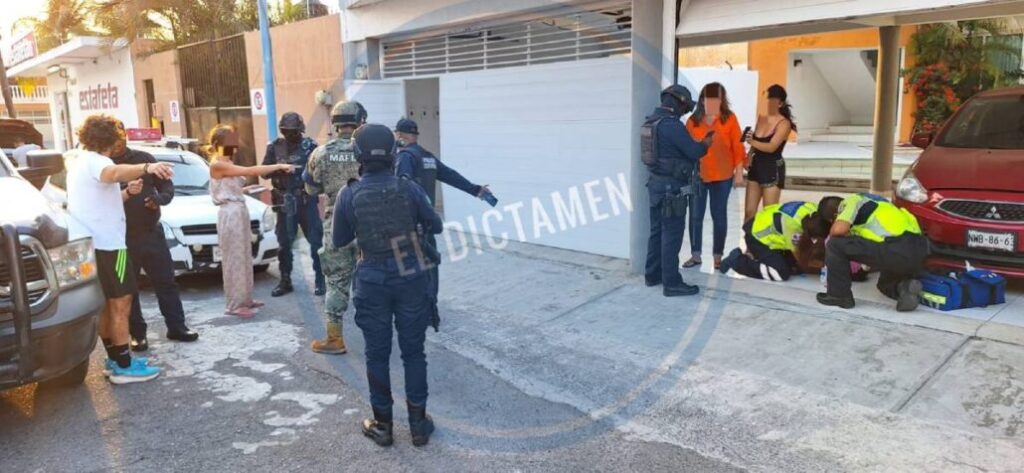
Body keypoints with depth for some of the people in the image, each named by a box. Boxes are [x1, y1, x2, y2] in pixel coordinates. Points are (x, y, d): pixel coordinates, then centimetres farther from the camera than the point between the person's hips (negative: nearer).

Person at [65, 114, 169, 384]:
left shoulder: (77, 162, 19)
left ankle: (114, 359, 23)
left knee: (108, 304, 16)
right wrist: (146, 168, -57)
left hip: (89, 243, 10)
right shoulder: (95, 160, -13)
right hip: (105, 243, -10)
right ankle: (124, 367, -3)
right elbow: (114, 173, -40)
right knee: (121, 303, -6)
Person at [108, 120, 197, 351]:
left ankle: (177, 327, 16)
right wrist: (125, 193, -30)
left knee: (166, 281, 7)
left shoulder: (143, 158, 6)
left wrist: (160, 198, -13)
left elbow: (167, 185, 8)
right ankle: (137, 334, 15)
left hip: (152, 232, 3)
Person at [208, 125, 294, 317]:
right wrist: (279, 166, -23)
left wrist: (246, 189, 7)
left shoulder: (227, 164, 16)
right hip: (231, 215, -10)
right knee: (235, 260, -3)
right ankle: (235, 304, 4)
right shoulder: (217, 164, -15)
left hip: (239, 213, 10)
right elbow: (251, 171, -23)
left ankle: (245, 299, 24)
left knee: (244, 258, 14)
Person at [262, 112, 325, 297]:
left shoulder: (309, 145, -2)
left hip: (306, 199, -3)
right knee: (284, 243, 10)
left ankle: (320, 279, 10)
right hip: (284, 201, 3)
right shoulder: (274, 147, 5)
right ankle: (285, 281, 22)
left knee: (315, 240, 0)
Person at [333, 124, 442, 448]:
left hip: (373, 282, 0)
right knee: (413, 351, 11)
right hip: (410, 279, 1)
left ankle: (382, 425, 22)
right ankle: (418, 424, 20)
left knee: (377, 354, 12)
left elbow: (339, 241, 3)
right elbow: (435, 226, 5)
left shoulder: (349, 195, -9)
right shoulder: (408, 188, -8)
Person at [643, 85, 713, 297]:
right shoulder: (672, 124, -19)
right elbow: (695, 152, -17)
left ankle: (652, 274, 24)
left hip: (657, 183, 10)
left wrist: (699, 142, 13)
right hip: (672, 187, -10)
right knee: (672, 235, -4)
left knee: (657, 231, 16)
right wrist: (709, 140, 3)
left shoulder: (652, 121, 11)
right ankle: (672, 283, 1)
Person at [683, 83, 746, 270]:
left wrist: (739, 172, -4)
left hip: (722, 176, -1)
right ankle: (695, 254, 15)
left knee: (719, 216, 8)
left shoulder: (729, 118, -2)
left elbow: (738, 147, -2)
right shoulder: (693, 120, 0)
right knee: (695, 215, 5)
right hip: (697, 175, 1)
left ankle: (718, 256, 17)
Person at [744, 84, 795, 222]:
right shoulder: (761, 118, 8)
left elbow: (771, 147, -23)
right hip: (756, 166, 6)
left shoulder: (784, 123, -11)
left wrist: (752, 141, -38)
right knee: (749, 211, 6)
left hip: (773, 169, -6)